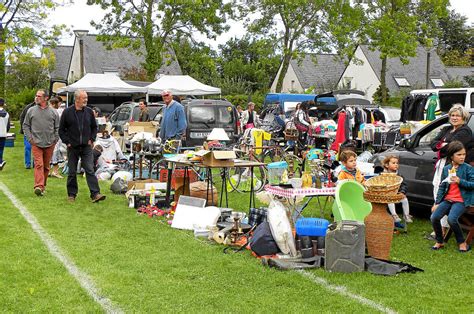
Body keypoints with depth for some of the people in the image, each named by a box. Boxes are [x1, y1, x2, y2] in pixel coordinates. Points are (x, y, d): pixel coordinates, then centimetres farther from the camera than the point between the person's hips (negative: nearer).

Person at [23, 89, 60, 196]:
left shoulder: (53, 112, 5)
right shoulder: (31, 111, 5)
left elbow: (57, 127, 11)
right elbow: (25, 125, 10)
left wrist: (55, 139, 2)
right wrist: (30, 138, 0)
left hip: (49, 144, 2)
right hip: (36, 143, -1)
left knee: (46, 166, 9)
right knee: (38, 164, -14)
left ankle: (43, 186, 20)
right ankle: (38, 186, -22)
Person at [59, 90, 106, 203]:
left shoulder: (89, 112, 5)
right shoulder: (67, 112, -2)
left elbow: (94, 127, 17)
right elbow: (61, 130, 4)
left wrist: (92, 139, 5)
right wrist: (67, 142, -4)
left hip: (86, 147, 1)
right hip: (72, 147, -1)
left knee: (90, 170, -6)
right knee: (72, 172, 7)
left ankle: (95, 194, -10)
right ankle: (71, 194, 18)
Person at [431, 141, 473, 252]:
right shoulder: (446, 169, 9)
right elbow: (441, 187, 13)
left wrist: (460, 181, -20)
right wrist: (437, 203, 8)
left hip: (461, 200, -5)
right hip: (447, 199, 5)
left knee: (451, 219, -27)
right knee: (434, 217, -13)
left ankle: (462, 243, -4)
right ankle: (439, 242, 9)